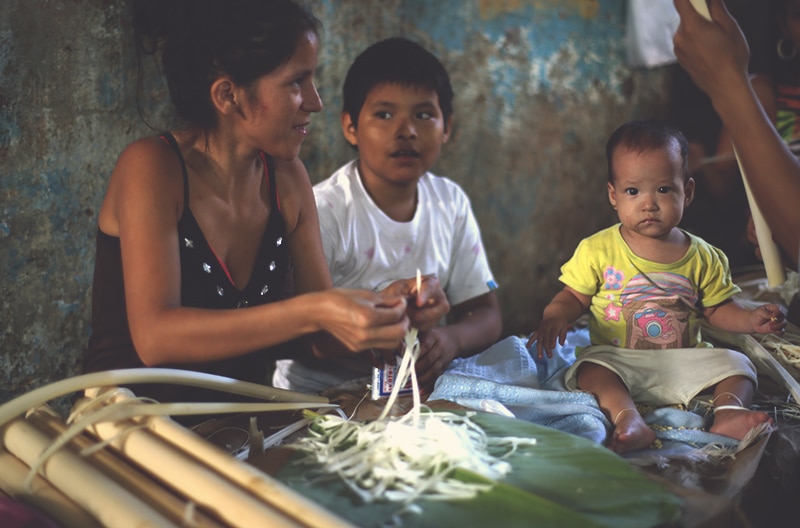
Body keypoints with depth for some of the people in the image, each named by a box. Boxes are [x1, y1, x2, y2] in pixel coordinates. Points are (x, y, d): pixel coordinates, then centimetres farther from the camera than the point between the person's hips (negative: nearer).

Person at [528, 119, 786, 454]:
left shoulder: (703, 257, 4)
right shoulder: (597, 250, -2)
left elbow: (717, 309, 11)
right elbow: (574, 296, 2)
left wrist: (750, 319, -9)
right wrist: (555, 316, -20)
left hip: (683, 362, 3)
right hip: (617, 360, -2)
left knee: (735, 363, -15)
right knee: (591, 368, -31)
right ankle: (628, 420, -47)